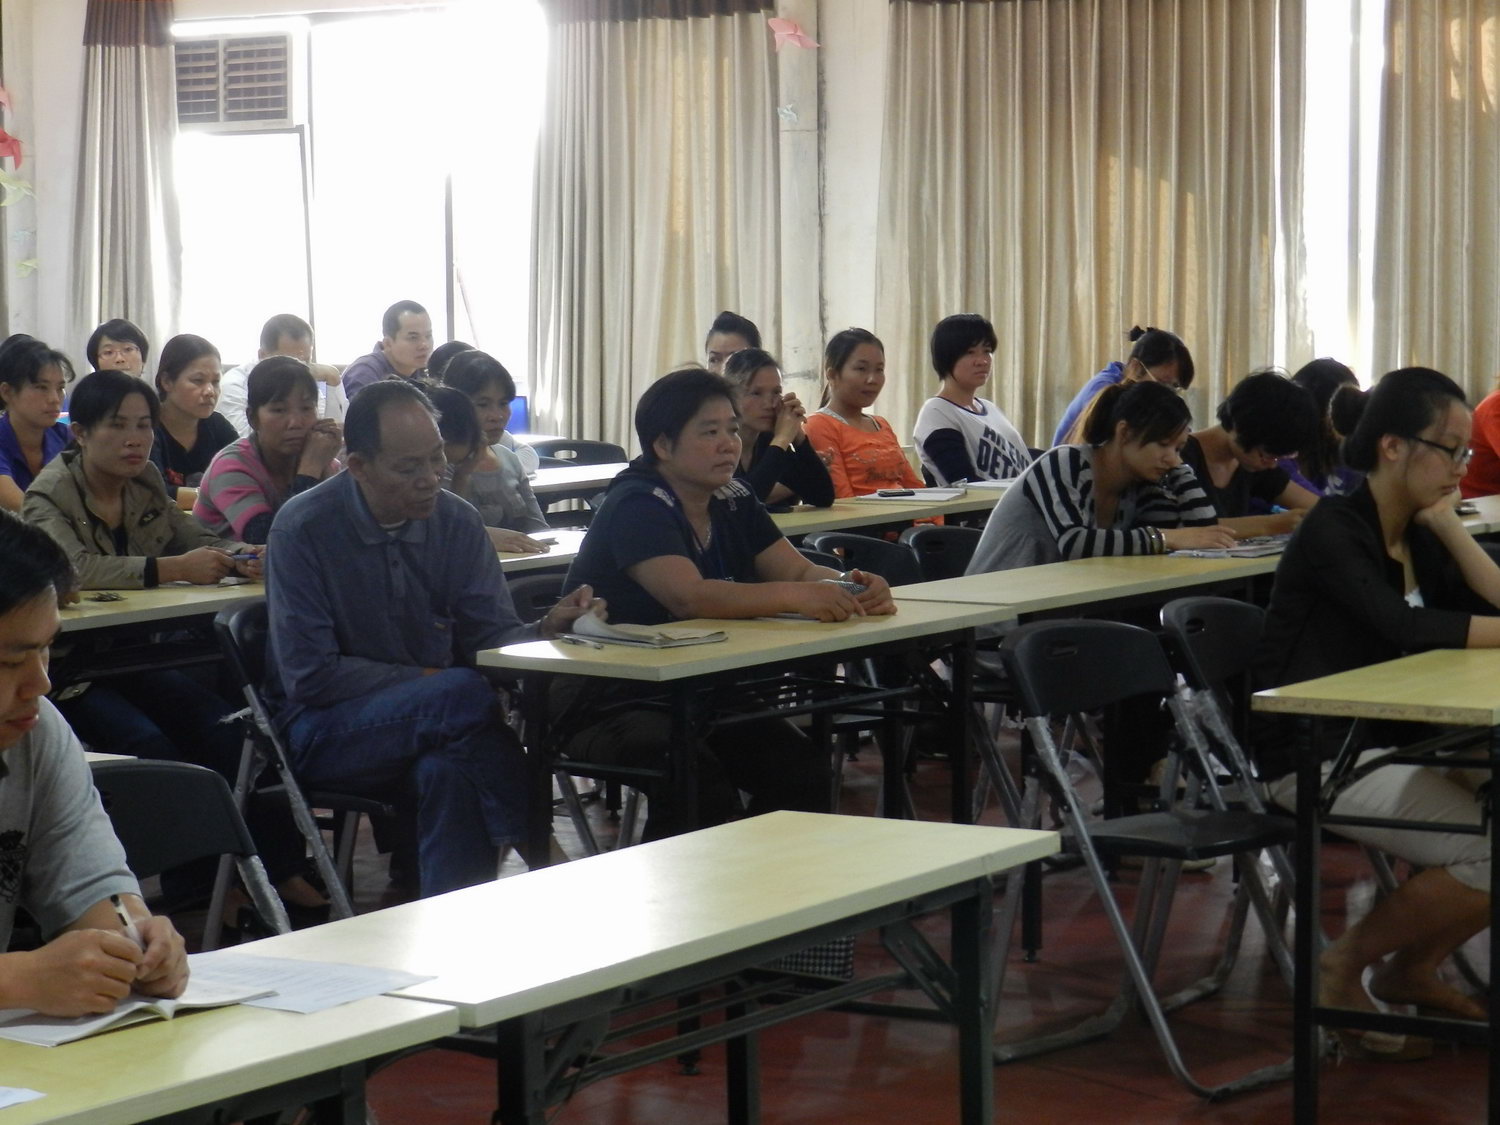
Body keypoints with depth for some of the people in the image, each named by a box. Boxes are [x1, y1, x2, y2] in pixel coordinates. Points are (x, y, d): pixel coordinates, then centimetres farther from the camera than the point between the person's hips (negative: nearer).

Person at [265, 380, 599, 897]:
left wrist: (546, 630, -21)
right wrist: (427, 680, -18)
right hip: (323, 729, -4)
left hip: (431, 718, 4)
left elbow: (491, 636, 1)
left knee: (449, 767, -35)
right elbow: (310, 676, -14)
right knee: (468, 695, -32)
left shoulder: (457, 521, 2)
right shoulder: (303, 528, -12)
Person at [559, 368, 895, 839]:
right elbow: (689, 595, -31)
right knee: (700, 783, -32)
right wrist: (793, 596, -40)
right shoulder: (637, 505, -16)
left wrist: (852, 588, -19)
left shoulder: (732, 501, 8)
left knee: (800, 769, -15)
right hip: (608, 701, -7)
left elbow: (801, 570, 3)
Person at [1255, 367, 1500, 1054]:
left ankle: (1413, 969, 10)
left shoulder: (1418, 533, 11)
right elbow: (1403, 626, -27)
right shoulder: (1335, 529, -14)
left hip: (1395, 743, 9)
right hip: (1315, 759, -9)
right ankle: (1343, 966, -3)